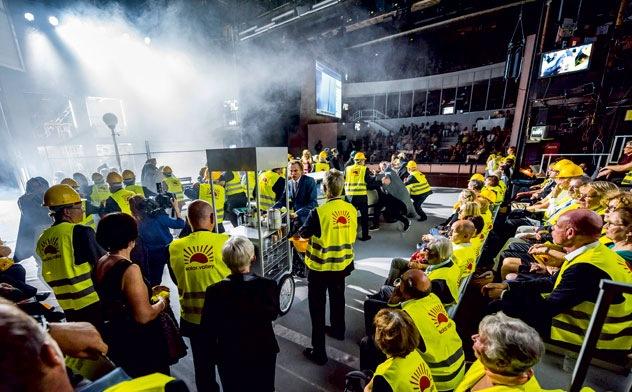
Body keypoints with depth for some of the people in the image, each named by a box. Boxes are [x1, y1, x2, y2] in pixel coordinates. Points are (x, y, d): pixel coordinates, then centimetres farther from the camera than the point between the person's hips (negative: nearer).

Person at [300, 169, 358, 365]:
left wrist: (302, 228, 11)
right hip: (343, 264, 6)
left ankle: (319, 351, 24)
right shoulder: (351, 210, -9)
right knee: (337, 298, 28)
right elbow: (351, 234, 4)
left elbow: (303, 233, -10)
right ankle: (338, 330, 51)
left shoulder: (319, 212, -26)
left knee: (317, 307, 12)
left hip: (320, 267, -6)